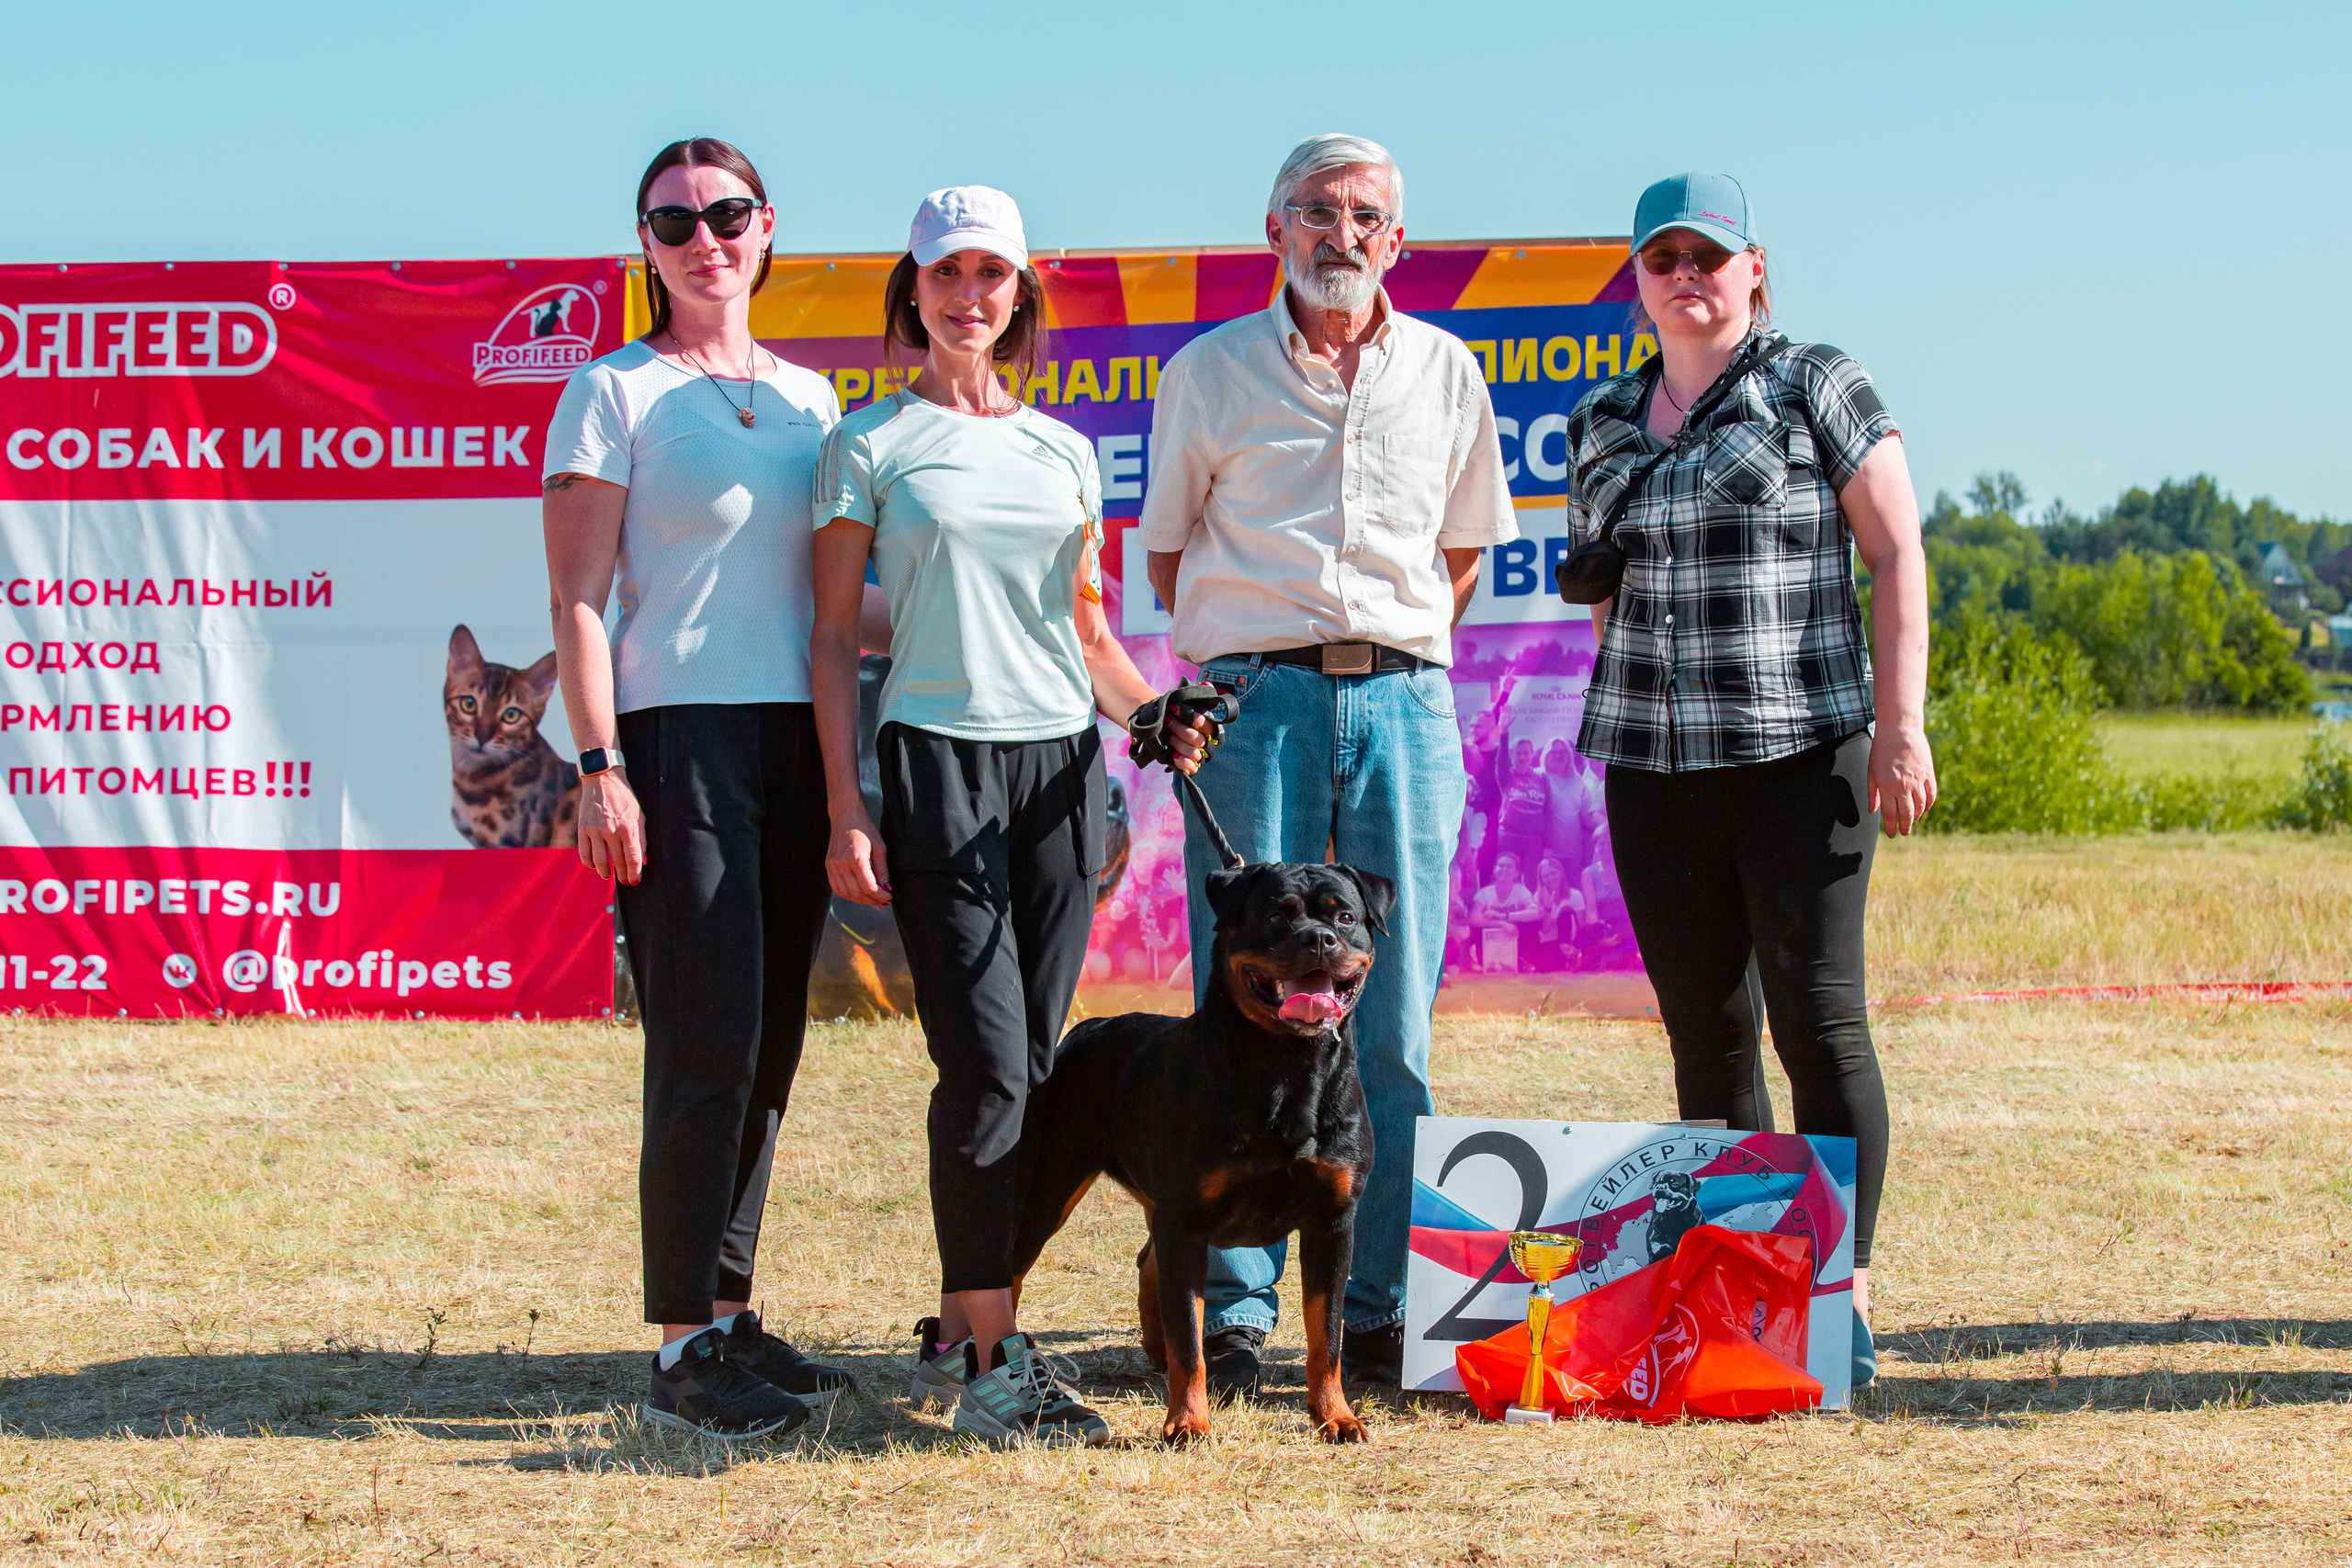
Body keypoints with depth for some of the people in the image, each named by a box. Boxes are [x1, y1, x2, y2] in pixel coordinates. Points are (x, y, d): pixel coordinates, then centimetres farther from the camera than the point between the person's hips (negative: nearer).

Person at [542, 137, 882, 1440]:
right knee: (708, 1039, -11)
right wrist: (598, 768, -14)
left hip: (796, 741, 6)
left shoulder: (808, 397, 16)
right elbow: (578, 601, -6)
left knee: (770, 1039, 7)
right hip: (679, 737, -6)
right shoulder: (614, 393, -1)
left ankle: (731, 1317, 16)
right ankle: (683, 1354, -9)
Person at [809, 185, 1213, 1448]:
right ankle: (993, 1358, -10)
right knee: (987, 1065, -13)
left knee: (1028, 1064, 3)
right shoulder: (871, 445, 3)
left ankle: (956, 1335, 12)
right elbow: (833, 636, 1)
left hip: (1060, 764, 5)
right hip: (939, 760, -5)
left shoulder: (1063, 450, 16)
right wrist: (844, 808, -7)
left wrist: (1151, 711, 0)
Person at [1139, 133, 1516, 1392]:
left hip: (1405, 706, 2)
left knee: (1394, 1026, 0)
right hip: (1256, 704, -2)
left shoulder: (1442, 372, 12)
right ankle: (1236, 1313, -3)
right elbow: (1167, 554, 14)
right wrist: (1245, 665, 9)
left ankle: (1381, 1310, 5)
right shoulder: (1209, 373, 6)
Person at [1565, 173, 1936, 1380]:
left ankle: (1843, 1283, -3)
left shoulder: (1817, 387, 2)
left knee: (1820, 1018, -7)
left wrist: (1900, 726, -9)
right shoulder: (1600, 424, 16)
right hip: (1653, 769, 5)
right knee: (1705, 1034, 6)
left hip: (1801, 752, -4)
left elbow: (1898, 558, -2)